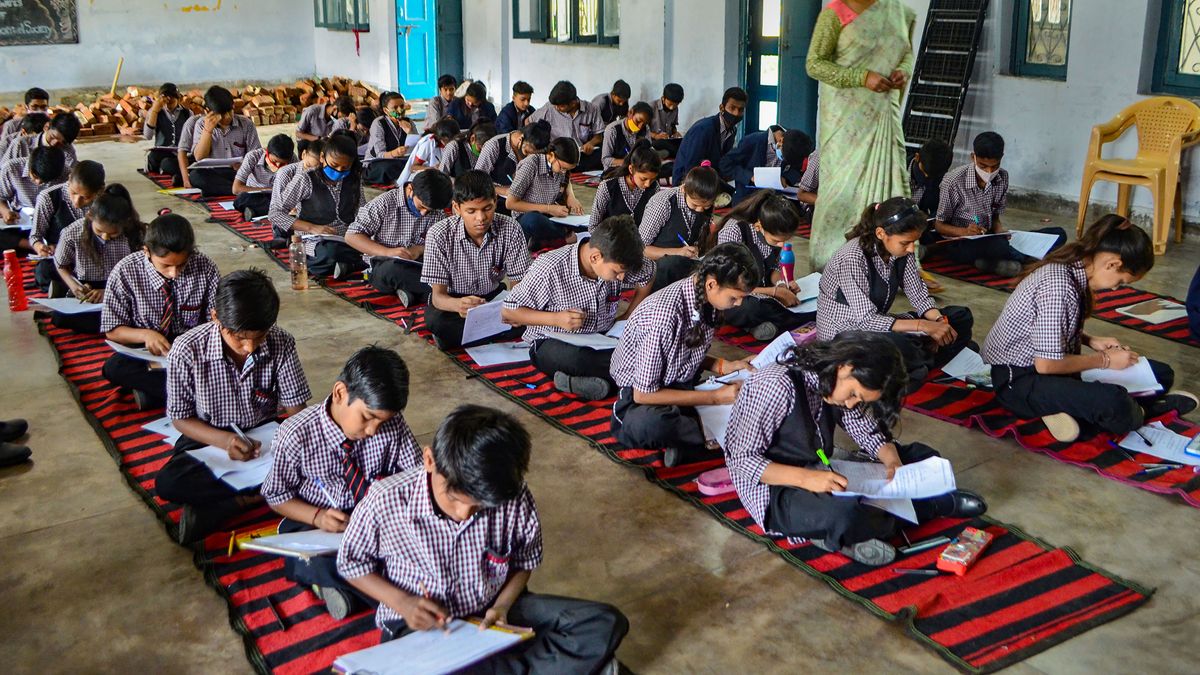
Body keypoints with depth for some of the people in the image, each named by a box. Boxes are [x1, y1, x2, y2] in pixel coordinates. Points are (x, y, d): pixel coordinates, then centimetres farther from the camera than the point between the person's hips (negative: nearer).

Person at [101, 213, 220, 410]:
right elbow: (112, 330, -5)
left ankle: (150, 389, -21)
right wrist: (145, 335, -25)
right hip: (146, 350, 0)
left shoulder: (205, 268, -12)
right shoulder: (125, 272, -12)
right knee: (113, 367, -32)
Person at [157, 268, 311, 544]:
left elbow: (296, 409, -8)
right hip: (210, 438, -1)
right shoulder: (186, 350, -19)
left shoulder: (281, 343, -15)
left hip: (264, 434, 1)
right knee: (167, 483, -31)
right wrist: (224, 440, -27)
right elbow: (180, 418, -8)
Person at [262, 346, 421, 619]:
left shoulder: (392, 424, -13)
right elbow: (276, 496, -5)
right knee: (313, 564, -36)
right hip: (315, 523, -3)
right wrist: (317, 516, -22)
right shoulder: (296, 435, -18)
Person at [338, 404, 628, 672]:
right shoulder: (384, 503, -21)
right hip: (420, 626, -2)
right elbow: (351, 564, -2)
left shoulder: (514, 500, -16)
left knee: (606, 624, -13)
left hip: (491, 614, 2)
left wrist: (503, 605, -14)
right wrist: (402, 602, -17)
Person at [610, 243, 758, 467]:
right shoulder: (664, 316, -30)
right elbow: (644, 394, -24)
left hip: (684, 386, 7)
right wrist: (716, 397, -23)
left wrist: (723, 366, -7)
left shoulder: (707, 298, -6)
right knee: (652, 424, -42)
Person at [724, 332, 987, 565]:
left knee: (921, 456, 5)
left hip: (820, 469, 8)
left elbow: (869, 432, 7)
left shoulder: (841, 384, -1)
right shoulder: (778, 386, -25)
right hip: (775, 488, -8)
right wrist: (805, 478, -35)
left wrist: (893, 462, -14)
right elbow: (742, 459, -25)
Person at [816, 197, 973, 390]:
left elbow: (918, 294, 2)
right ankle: (930, 361, -8)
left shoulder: (901, 249, -5)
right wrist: (924, 326, -32)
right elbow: (866, 320, -29)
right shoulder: (853, 258, -27)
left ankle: (916, 365, -14)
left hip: (877, 324, 9)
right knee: (896, 345, -41)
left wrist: (939, 321, -19)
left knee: (962, 317, 2)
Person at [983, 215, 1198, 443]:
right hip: (1018, 379, -10)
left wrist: (1091, 341, 1)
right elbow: (1045, 364, -25)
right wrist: (1105, 360, -13)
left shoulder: (1074, 269, 1)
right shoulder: (1058, 285, -27)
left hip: (1053, 364, 10)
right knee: (1115, 403, -34)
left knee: (1161, 374, 6)